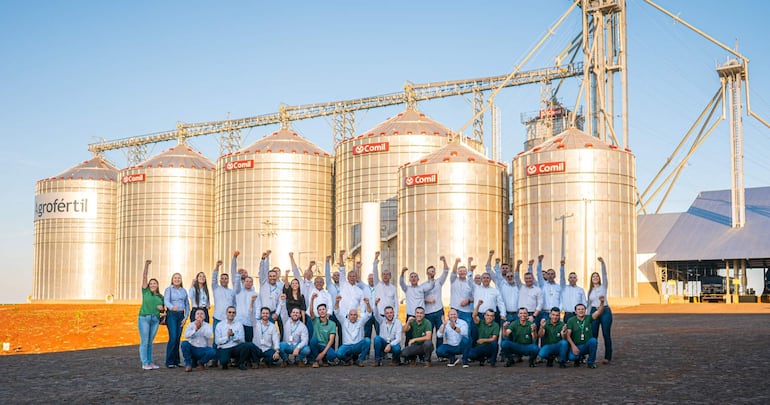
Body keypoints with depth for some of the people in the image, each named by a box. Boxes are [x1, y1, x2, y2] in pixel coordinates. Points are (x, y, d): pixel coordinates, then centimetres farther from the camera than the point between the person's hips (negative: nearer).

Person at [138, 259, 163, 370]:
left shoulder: (161, 297, 16)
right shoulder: (146, 291, 6)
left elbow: (162, 309, 24)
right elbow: (144, 277, -4)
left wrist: (161, 308, -1)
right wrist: (146, 265, -15)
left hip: (155, 320, 4)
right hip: (144, 318, -4)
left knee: (150, 342, 8)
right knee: (144, 342, -5)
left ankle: (150, 362, 12)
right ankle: (144, 363, -4)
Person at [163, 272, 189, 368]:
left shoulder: (183, 290, 12)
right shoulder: (168, 289, -1)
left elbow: (187, 304, 14)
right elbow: (166, 301, -17)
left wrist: (185, 317, 4)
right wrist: (172, 307, -38)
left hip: (181, 315, 4)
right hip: (172, 314, -4)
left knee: (178, 338, 4)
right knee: (173, 337, -13)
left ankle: (176, 360, 11)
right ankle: (169, 361, -8)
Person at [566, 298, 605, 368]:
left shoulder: (588, 318, 0)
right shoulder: (571, 321, -2)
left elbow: (599, 312, -15)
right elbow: (568, 335, -6)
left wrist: (602, 302, -34)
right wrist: (573, 346, -20)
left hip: (587, 345, 2)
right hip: (576, 346, -1)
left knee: (593, 340, -32)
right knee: (572, 357, -32)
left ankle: (591, 362, -11)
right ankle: (578, 358, 10)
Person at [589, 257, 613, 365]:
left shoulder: (603, 287, 6)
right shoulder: (590, 291, 16)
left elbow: (604, 274, -8)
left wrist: (602, 262, -22)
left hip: (605, 311, -3)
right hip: (594, 312, 3)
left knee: (606, 335, -3)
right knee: (593, 335, 0)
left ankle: (607, 357, 2)